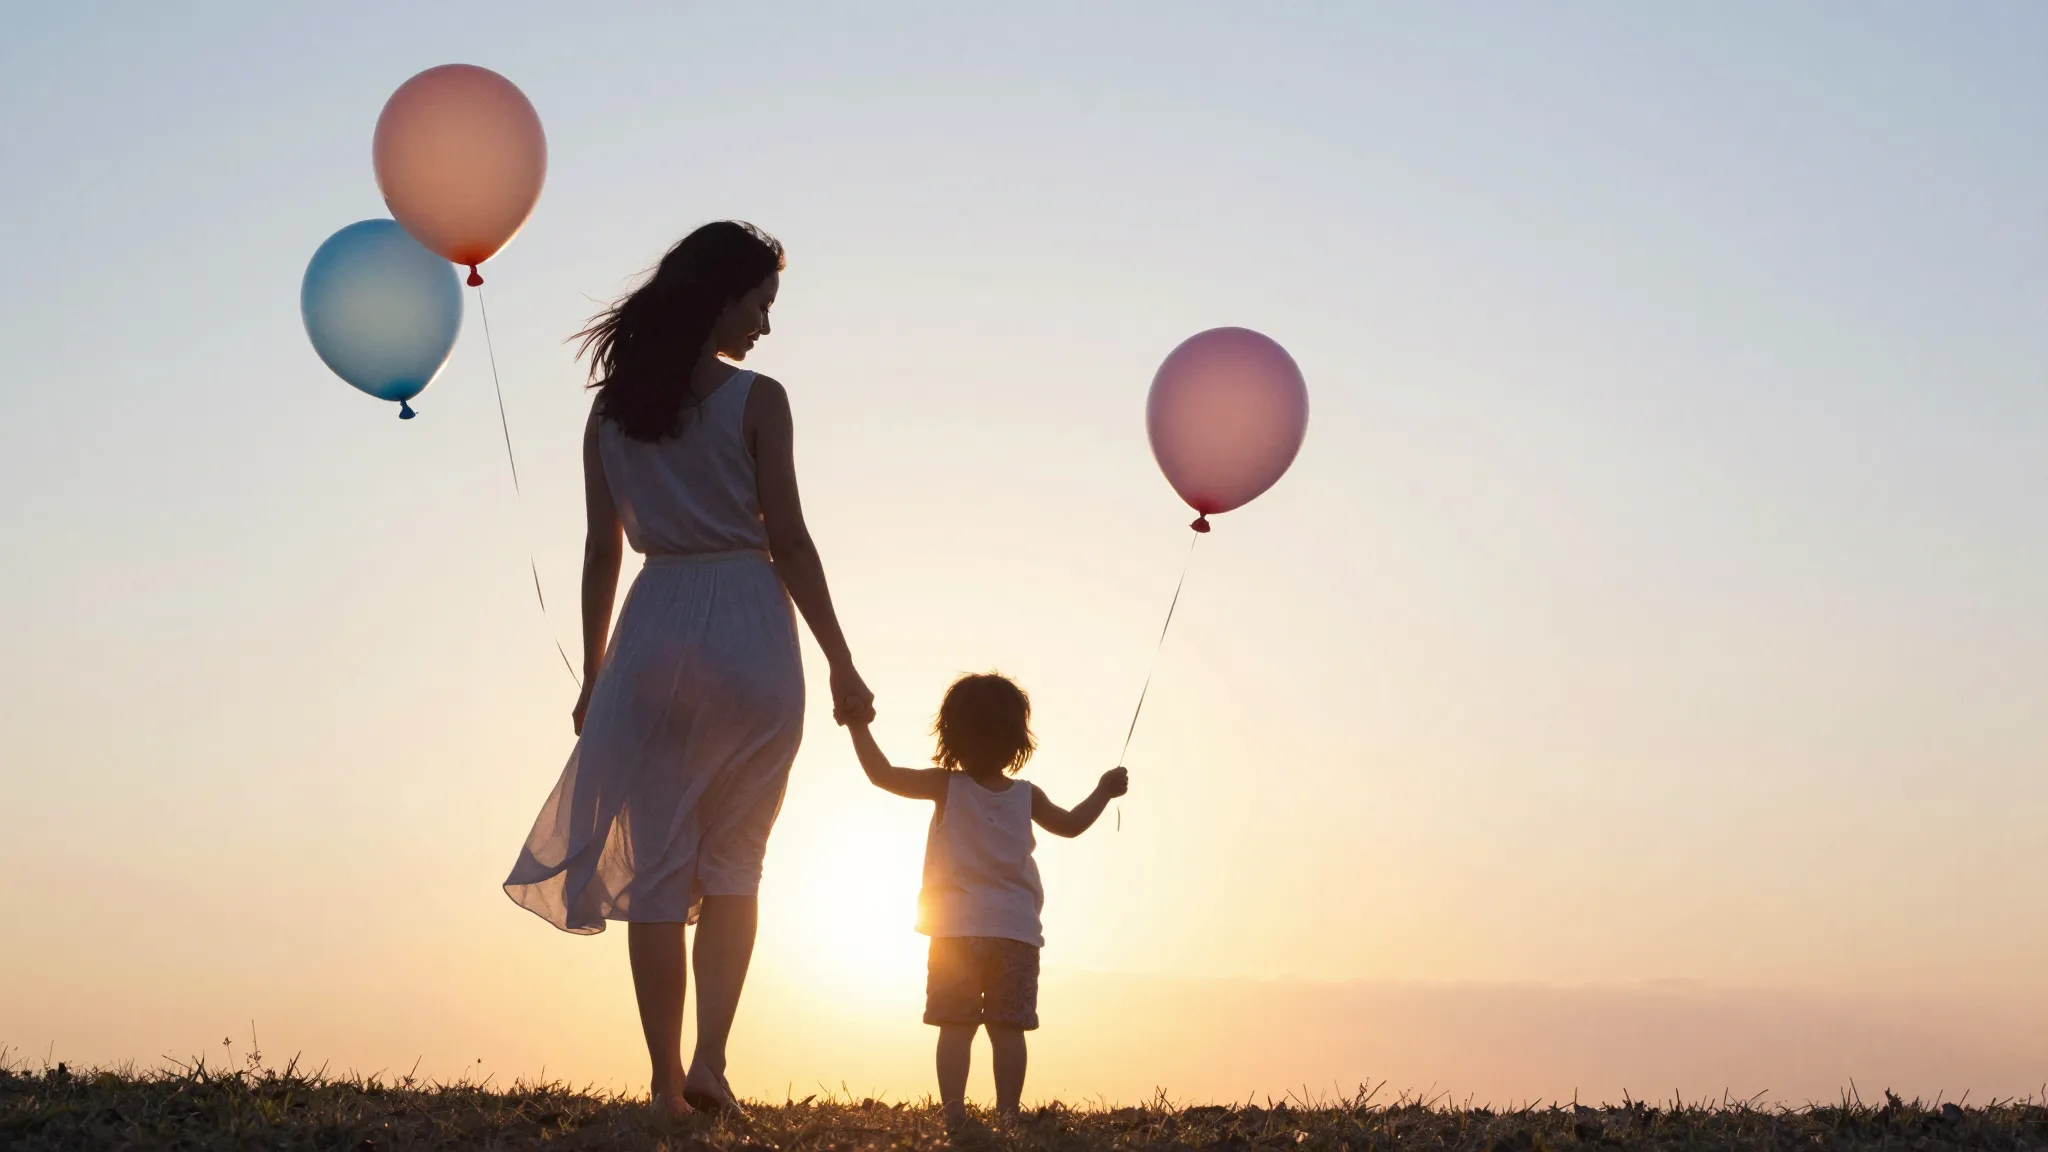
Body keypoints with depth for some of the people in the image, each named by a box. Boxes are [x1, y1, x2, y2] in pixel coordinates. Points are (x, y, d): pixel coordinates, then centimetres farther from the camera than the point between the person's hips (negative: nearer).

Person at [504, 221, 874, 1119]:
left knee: (655, 866, 6)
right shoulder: (756, 401, -5)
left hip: (652, 631, 3)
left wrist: (592, 674, 14)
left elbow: (602, 551, 8)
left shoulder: (611, 409, 7)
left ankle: (666, 1079, 5)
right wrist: (841, 666, -1)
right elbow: (788, 541, -6)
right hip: (747, 625, -2)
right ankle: (709, 1059, -4)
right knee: (733, 860, 9)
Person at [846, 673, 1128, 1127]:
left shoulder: (947, 786, -2)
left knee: (955, 1026, -1)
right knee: (1008, 1029, 3)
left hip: (957, 931, -1)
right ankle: (1008, 1114, -1)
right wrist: (1104, 792, 33)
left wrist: (859, 724, 7)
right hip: (1016, 931, 1)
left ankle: (954, 1113, -8)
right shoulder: (1027, 796, 4)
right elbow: (1071, 825, 18)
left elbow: (882, 774, -3)